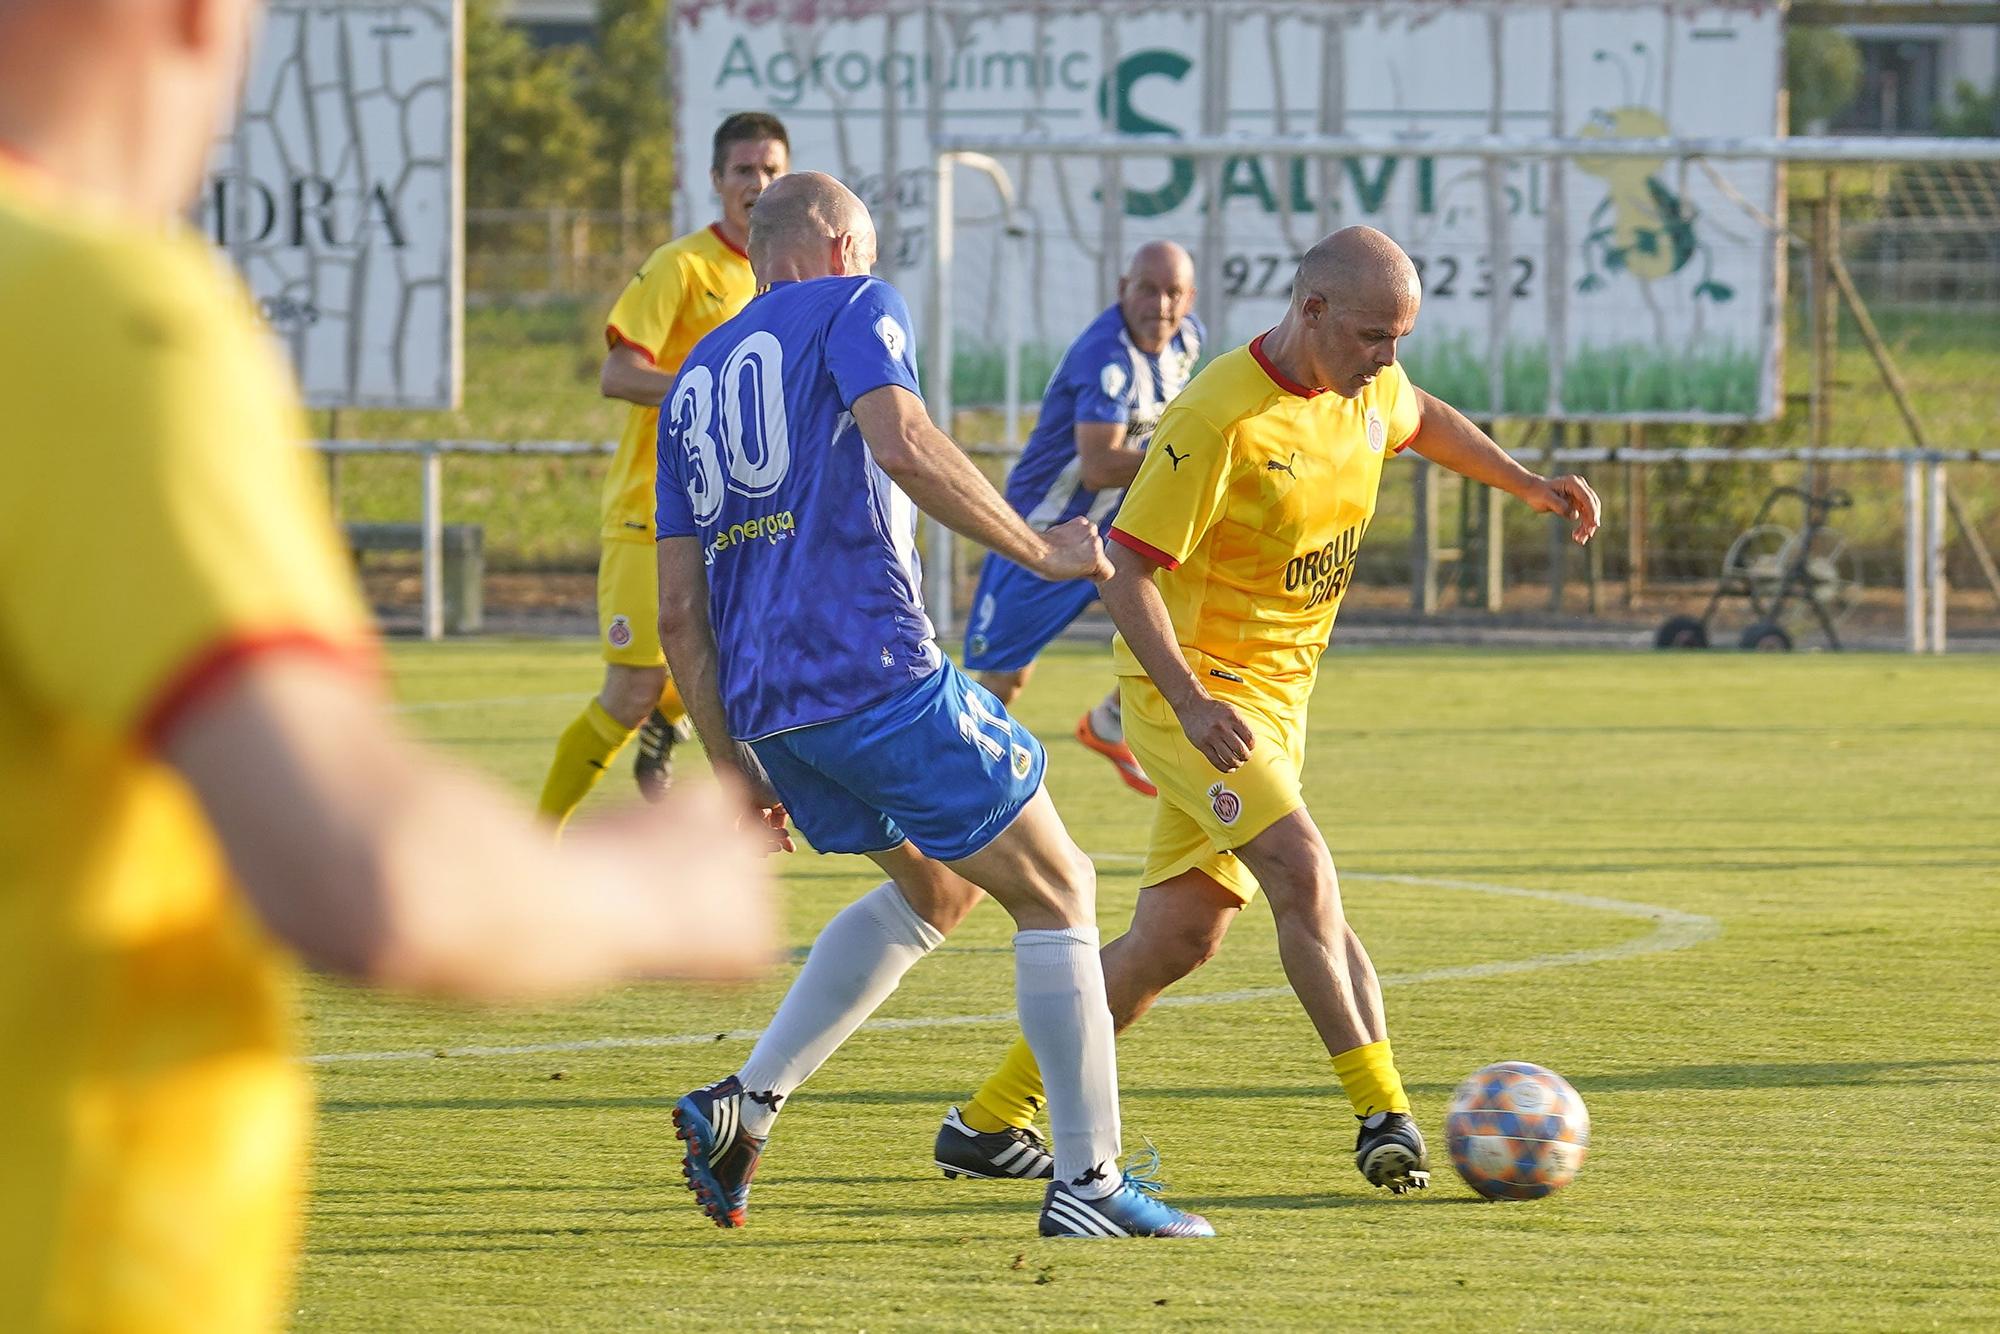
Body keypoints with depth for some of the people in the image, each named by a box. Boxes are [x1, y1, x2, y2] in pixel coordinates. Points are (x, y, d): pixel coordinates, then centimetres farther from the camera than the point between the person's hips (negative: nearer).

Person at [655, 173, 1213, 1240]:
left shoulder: (693, 383, 21)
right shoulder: (854, 310, 3)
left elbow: (678, 609, 18)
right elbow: (903, 444, -19)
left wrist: (732, 762, 21)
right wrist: (1036, 550, -12)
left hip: (761, 702, 7)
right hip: (880, 672, -7)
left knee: (933, 887, 26)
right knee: (1055, 891, 5)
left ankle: (747, 1102, 13)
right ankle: (1087, 1181, -1)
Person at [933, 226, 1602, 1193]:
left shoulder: (1368, 390, 2)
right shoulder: (1219, 416, -22)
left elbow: (1420, 420, 29)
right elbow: (1128, 573, -22)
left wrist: (1525, 482, 19)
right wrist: (1192, 702, -34)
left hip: (1275, 697, 8)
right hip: (1190, 688, -8)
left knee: (1180, 935, 5)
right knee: (1302, 869, -26)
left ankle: (989, 1124, 15)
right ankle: (1383, 1113, -25)